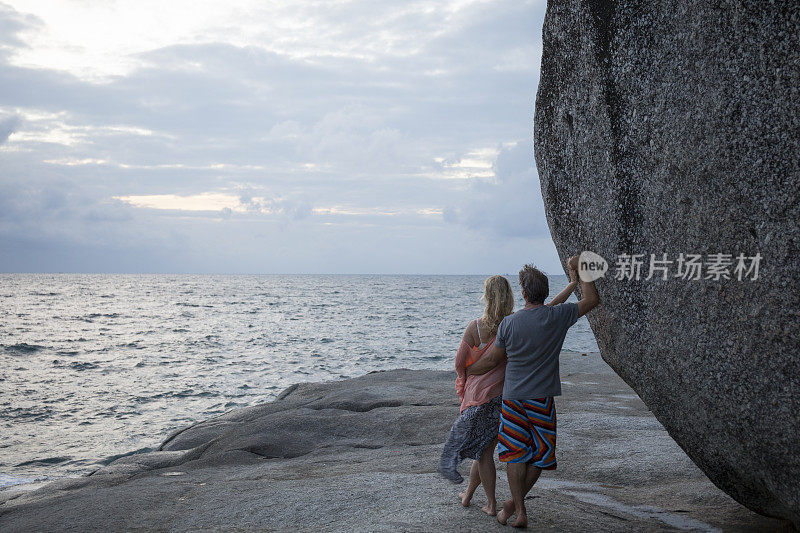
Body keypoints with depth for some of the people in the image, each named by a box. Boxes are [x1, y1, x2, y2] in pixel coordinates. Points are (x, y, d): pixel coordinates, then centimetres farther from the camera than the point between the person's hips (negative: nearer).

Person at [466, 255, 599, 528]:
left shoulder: (508, 323, -7)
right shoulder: (557, 316, -8)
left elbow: (491, 361, 3)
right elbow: (592, 299, 6)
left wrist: (467, 371, 20)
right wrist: (578, 270, 13)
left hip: (513, 396, 0)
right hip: (542, 397, 0)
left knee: (515, 453, 8)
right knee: (539, 453, 14)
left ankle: (520, 510, 8)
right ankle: (515, 501, 19)